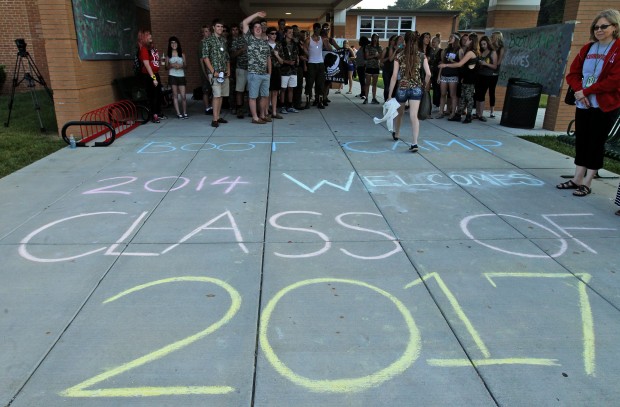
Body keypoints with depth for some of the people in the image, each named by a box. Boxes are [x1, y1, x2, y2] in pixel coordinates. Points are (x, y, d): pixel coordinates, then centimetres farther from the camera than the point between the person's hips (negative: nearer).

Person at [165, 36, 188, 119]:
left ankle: (185, 112, 9)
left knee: (183, 96, -5)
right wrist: (171, 65, -12)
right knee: (175, 95, 0)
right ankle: (178, 113, 3)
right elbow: (166, 67, 7)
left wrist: (181, 66, -10)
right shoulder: (168, 55, 7)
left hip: (181, 76, 0)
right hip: (172, 76, 0)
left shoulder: (182, 54, 9)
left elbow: (185, 65, 11)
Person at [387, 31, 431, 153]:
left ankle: (396, 134, 45)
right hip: (416, 88, 0)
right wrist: (424, 86, 13)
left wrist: (390, 95, -5)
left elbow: (394, 76, -7)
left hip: (402, 88, 0)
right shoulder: (421, 56, 0)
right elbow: (428, 74, -5)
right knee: (414, 115, -7)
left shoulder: (399, 56, -4)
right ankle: (415, 143, -19)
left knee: (399, 112, 23)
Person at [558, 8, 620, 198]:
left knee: (596, 143, 1)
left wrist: (586, 91, -15)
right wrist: (579, 91, -10)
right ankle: (577, 179, 17)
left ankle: (587, 183, 7)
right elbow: (573, 73, 8)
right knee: (581, 141, 8)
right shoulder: (587, 49, 11)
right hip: (583, 104, 5)